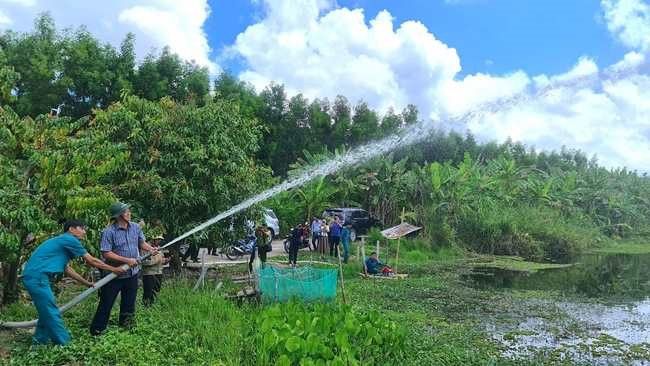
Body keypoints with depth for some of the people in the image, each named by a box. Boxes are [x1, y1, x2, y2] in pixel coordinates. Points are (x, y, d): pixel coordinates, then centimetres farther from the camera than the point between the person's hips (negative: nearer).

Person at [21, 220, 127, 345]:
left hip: (32, 276, 10)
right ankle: (64, 343, 4)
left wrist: (86, 282, 33)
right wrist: (114, 269, 6)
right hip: (37, 277, -10)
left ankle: (40, 340, 30)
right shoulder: (69, 239, -8)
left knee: (47, 311, 20)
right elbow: (91, 261, -4)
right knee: (52, 314, -3)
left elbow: (67, 268, 28)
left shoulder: (62, 242, 21)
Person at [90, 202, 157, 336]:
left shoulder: (136, 227, -1)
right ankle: (97, 330, 19)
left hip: (132, 273, 6)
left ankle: (125, 326, 35)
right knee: (106, 303, 5)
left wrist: (151, 249, -8)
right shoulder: (109, 232, -19)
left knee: (129, 303, 18)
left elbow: (141, 242, 13)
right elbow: (106, 253, -22)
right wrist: (127, 260, -23)